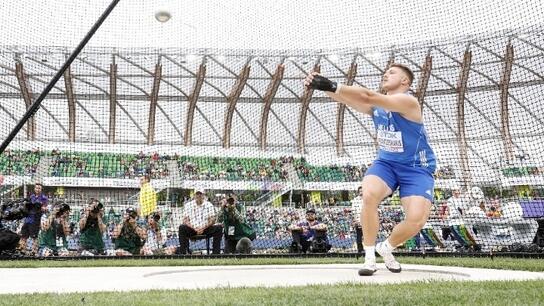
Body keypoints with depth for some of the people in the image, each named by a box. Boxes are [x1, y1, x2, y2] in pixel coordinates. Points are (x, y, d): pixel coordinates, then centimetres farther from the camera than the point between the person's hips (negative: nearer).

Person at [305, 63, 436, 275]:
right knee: (369, 195, -28)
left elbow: (367, 96, -33)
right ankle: (369, 256, -12)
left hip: (416, 168, -3)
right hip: (386, 163, 4)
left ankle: (386, 248, 11)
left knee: (417, 219, -21)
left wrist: (331, 86, -41)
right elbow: (348, 98, -18)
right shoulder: (376, 106, 0)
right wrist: (323, 86, -36)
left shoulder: (408, 101, -19)